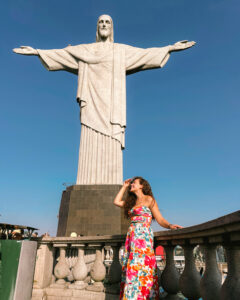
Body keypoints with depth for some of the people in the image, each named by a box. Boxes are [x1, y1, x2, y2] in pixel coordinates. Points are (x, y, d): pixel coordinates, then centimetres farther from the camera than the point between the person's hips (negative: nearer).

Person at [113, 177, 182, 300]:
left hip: (143, 236, -6)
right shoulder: (133, 202, 18)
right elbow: (116, 201, 22)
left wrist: (170, 225, -24)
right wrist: (124, 186, 24)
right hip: (131, 237, 6)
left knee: (138, 267, -10)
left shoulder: (149, 199, 0)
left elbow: (160, 219, -4)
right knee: (129, 268, 5)